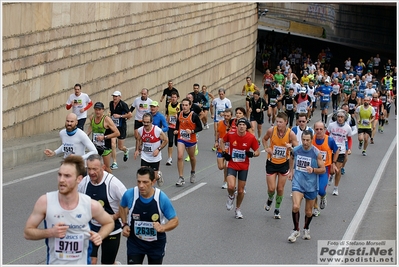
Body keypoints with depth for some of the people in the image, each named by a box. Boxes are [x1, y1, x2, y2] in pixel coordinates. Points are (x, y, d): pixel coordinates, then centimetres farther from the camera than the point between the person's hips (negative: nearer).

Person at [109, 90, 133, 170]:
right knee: (112, 143, -13)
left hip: (121, 127, -4)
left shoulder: (123, 104, -16)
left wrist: (120, 116, -22)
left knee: (120, 147, 7)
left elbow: (130, 115, -21)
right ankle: (114, 163, -4)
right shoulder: (111, 103, 2)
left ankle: (126, 151, 46)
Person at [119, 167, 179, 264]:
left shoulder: (162, 198, -22)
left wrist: (162, 228, -33)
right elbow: (122, 206, 8)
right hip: (135, 242, 0)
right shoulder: (129, 194, -18)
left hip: (156, 244, 0)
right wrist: (125, 224, -4)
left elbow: (175, 221, -13)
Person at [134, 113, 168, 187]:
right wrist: (137, 150, 2)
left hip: (155, 157, -3)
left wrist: (158, 149, -19)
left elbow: (166, 140, -9)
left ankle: (159, 176, 43)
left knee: (154, 177, 6)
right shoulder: (140, 130, -8)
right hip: (144, 156, 3)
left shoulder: (158, 130, -21)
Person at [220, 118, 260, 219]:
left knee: (241, 190, 9)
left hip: (244, 167, 1)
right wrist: (224, 152, -3)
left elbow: (258, 152, -1)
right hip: (232, 165, -1)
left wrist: (252, 154, -23)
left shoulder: (251, 138, -12)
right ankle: (231, 196, 16)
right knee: (231, 187, -21)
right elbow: (222, 142, 10)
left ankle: (238, 209, 33)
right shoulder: (230, 134, -12)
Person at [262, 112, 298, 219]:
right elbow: (264, 139, 9)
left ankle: (277, 210, 26)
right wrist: (266, 148, -9)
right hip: (271, 163, 0)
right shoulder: (271, 130, -13)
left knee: (280, 189, 7)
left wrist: (291, 148, -31)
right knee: (271, 189, -2)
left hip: (284, 163, 0)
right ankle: (270, 199, 33)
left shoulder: (290, 134, -16)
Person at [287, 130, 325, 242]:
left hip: (311, 185, -1)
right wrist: (291, 171, 12)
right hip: (298, 182, 1)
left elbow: (323, 170, -6)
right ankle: (296, 230, 1)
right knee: (295, 207, -18)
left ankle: (306, 229, 39)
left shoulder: (316, 153, -12)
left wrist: (313, 170, -24)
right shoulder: (296, 150, -4)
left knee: (308, 211, 12)